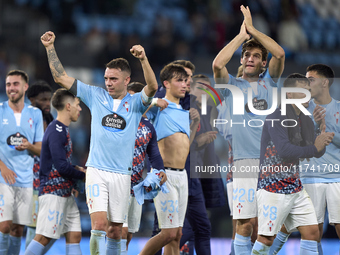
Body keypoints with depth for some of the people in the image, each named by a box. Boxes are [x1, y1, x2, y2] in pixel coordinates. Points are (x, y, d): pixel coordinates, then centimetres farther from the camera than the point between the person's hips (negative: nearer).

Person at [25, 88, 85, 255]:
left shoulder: (62, 129, 16)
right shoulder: (56, 131, -15)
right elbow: (62, 167, -19)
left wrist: (75, 169, 7)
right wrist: (83, 175, -6)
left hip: (65, 193, 10)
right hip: (53, 191, -10)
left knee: (74, 235, 5)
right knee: (43, 237, -10)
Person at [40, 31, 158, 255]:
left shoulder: (135, 102, 4)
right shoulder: (96, 96, 7)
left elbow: (152, 87, -17)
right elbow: (61, 78, 7)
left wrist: (144, 59, -33)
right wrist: (50, 48, -1)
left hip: (122, 175, 1)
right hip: (97, 171, -1)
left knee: (115, 230, 7)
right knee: (99, 224, -15)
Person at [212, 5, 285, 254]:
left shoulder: (268, 81, 14)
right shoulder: (232, 85, 10)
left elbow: (280, 53, -1)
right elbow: (217, 64, -10)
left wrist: (252, 29, 0)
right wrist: (241, 36, -3)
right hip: (245, 161, -2)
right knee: (246, 224, -9)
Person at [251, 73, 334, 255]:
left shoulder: (305, 120, 12)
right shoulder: (277, 117, -13)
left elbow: (317, 152, 12)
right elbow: (284, 150, -24)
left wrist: (322, 141, -8)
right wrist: (313, 148, -18)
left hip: (295, 188, 8)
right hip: (273, 188, -8)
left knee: (312, 232, 2)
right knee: (266, 238, -5)